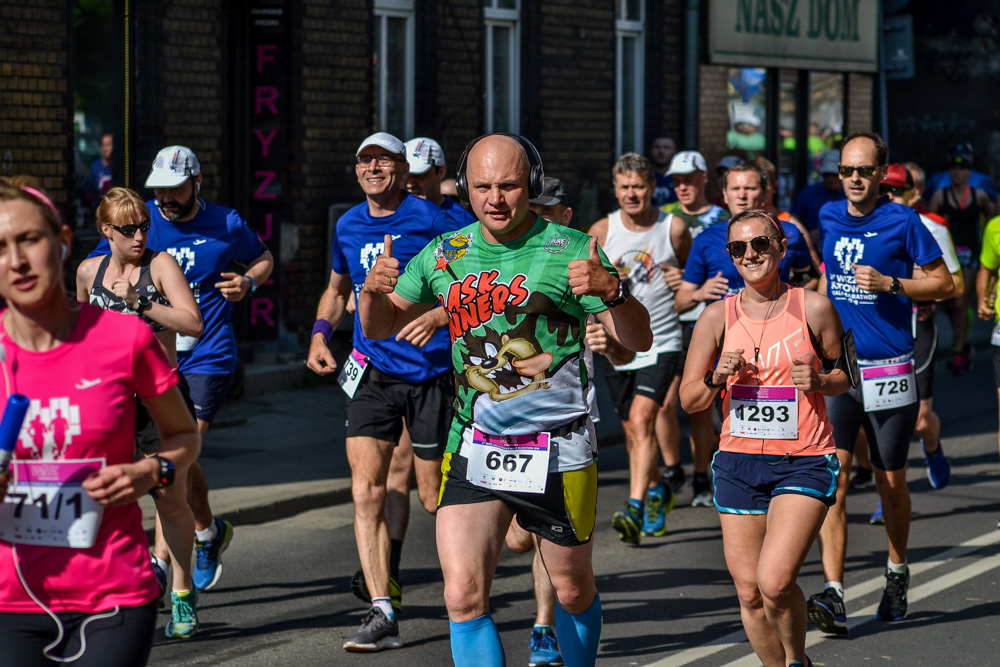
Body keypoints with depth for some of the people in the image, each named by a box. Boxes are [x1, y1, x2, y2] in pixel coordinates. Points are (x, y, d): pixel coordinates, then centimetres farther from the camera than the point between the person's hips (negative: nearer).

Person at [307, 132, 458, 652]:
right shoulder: (348, 226, 8)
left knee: (435, 497, 3)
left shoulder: (431, 220, -8)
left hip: (431, 370, -4)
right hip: (373, 373, 4)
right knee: (366, 490, -10)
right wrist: (320, 334, 8)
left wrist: (440, 315, -24)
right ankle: (382, 613, -10)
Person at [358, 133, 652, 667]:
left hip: (556, 452, -2)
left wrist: (612, 291, -28)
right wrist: (373, 290, -6)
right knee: (463, 595, -10)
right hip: (473, 451, 2)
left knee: (573, 592, 13)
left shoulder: (568, 250, -6)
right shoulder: (446, 253, 6)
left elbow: (638, 340, -8)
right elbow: (380, 327, 17)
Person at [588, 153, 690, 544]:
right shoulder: (602, 231, 2)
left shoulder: (674, 229, -1)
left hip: (660, 343, -3)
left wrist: (684, 280, -9)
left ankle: (635, 508, -26)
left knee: (641, 419, -20)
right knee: (632, 429, 13)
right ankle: (656, 491, 37)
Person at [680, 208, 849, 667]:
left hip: (804, 462, -3)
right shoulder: (718, 316, 2)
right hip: (738, 462, 3)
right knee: (749, 593, 4)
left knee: (775, 581, -18)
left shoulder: (814, 308, -2)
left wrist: (819, 381, -11)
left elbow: (844, 376, 11)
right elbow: (688, 400, 6)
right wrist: (717, 379, -14)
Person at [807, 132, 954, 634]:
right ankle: (833, 596, -16)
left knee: (890, 483, 10)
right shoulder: (828, 218, 8)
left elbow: (944, 284, -1)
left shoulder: (902, 222, -5)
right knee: (832, 476, -11)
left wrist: (888, 283, -14)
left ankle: (896, 574, 35)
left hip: (889, 371, -2)